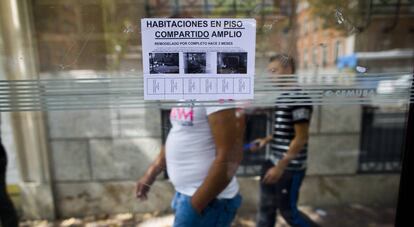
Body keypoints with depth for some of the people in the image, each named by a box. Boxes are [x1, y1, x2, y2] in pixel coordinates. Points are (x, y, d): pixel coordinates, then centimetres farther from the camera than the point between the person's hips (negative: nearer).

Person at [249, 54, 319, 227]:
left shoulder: (298, 98, -19)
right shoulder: (281, 97, 9)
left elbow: (301, 138, -20)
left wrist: (280, 167, -20)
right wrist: (266, 140, 6)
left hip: (290, 167, -9)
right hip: (273, 161, 9)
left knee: (288, 210, 9)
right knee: (265, 208, 17)